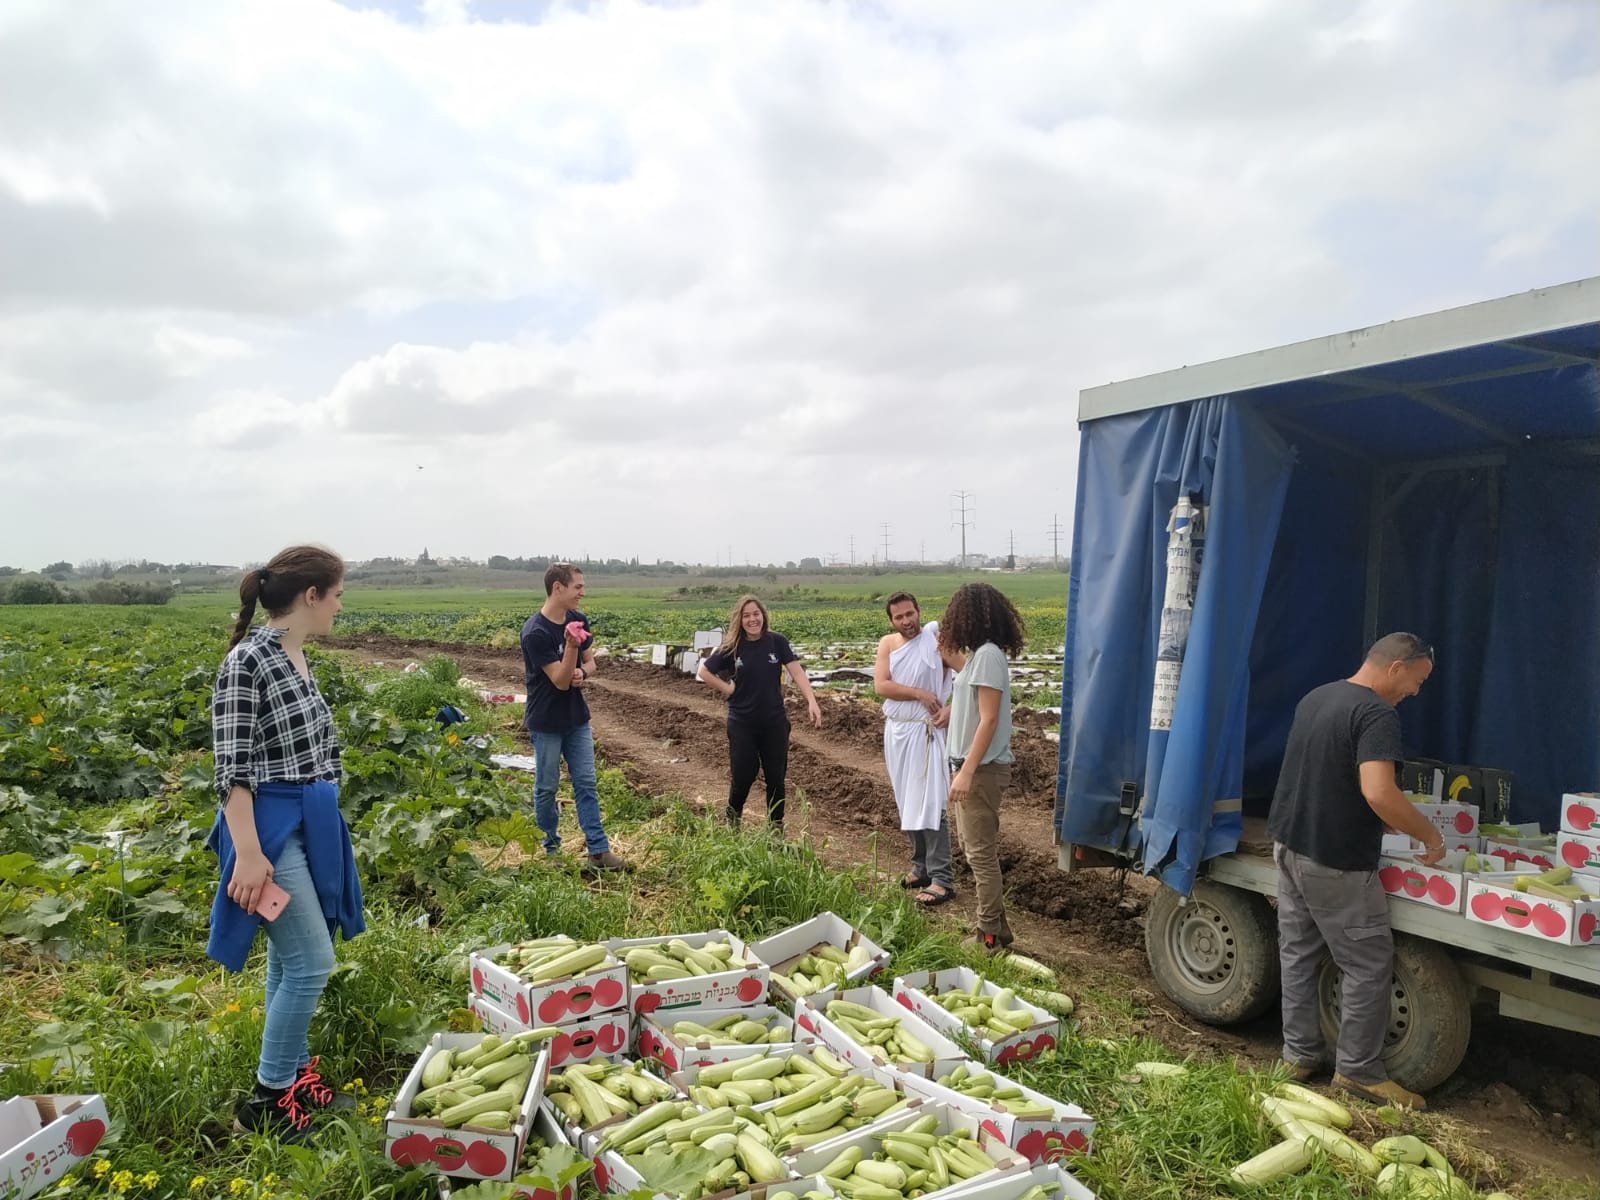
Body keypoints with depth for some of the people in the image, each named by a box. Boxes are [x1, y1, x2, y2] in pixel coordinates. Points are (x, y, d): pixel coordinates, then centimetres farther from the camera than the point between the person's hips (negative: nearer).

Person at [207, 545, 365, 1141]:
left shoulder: (296, 656, 8)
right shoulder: (246, 661, -18)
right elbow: (232, 767, -19)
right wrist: (249, 854, -21)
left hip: (311, 822, 9)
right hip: (273, 824, -8)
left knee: (289, 959, 18)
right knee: (312, 963, -5)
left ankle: (295, 1075, 31)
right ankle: (266, 1101, 11)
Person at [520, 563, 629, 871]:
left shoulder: (578, 620, 0)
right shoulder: (535, 632, -21)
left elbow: (590, 663, 10)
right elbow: (560, 681, -22)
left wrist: (582, 673, -14)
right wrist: (571, 645, -37)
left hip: (576, 718, 6)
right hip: (546, 722, -6)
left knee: (587, 783, 6)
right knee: (547, 787, 8)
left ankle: (598, 850, 11)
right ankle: (550, 849, 24)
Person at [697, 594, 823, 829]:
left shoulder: (777, 642, -7)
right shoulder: (732, 647, -6)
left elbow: (797, 671, -15)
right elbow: (704, 672, 3)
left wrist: (812, 702, -27)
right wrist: (728, 689, -7)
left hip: (775, 722, 1)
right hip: (742, 723, 0)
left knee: (776, 776, 8)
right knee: (743, 775, 6)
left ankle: (777, 827, 24)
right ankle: (733, 816, 34)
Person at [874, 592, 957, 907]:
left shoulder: (937, 641, -8)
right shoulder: (887, 643, 4)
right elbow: (880, 685, -7)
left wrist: (951, 708, -20)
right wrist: (920, 694, -15)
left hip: (925, 733, -5)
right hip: (895, 731, 5)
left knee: (930, 805, -7)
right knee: (907, 804, 13)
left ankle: (942, 880, -2)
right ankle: (921, 867, 27)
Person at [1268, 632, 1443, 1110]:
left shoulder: (1315, 698, 11)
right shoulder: (1376, 714, -18)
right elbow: (1379, 794, -30)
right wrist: (1430, 835, -15)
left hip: (1289, 845, 9)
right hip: (1335, 864, -9)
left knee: (1298, 953, 15)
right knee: (1369, 963, 5)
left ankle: (1300, 1054, 24)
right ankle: (1358, 1070, 13)